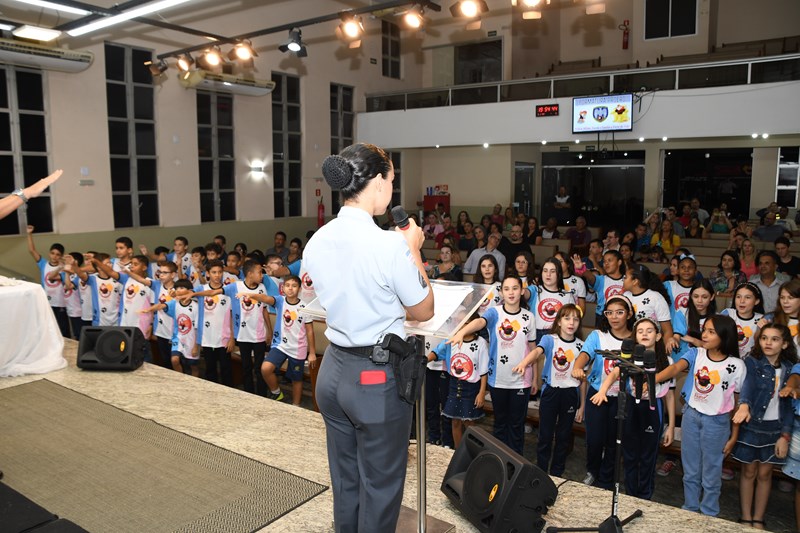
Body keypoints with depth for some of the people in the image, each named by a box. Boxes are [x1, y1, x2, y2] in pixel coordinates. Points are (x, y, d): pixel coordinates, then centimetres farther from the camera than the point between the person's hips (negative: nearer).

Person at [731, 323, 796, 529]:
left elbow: (790, 403, 3)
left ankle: (758, 520, 25)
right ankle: (746, 519, 20)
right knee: (749, 472, 8)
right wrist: (744, 404, -49)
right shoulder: (752, 363, -9)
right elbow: (747, 384, -29)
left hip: (774, 428, 3)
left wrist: (785, 435, -3)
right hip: (751, 426, -3)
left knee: (765, 474, 12)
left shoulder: (790, 369, 2)